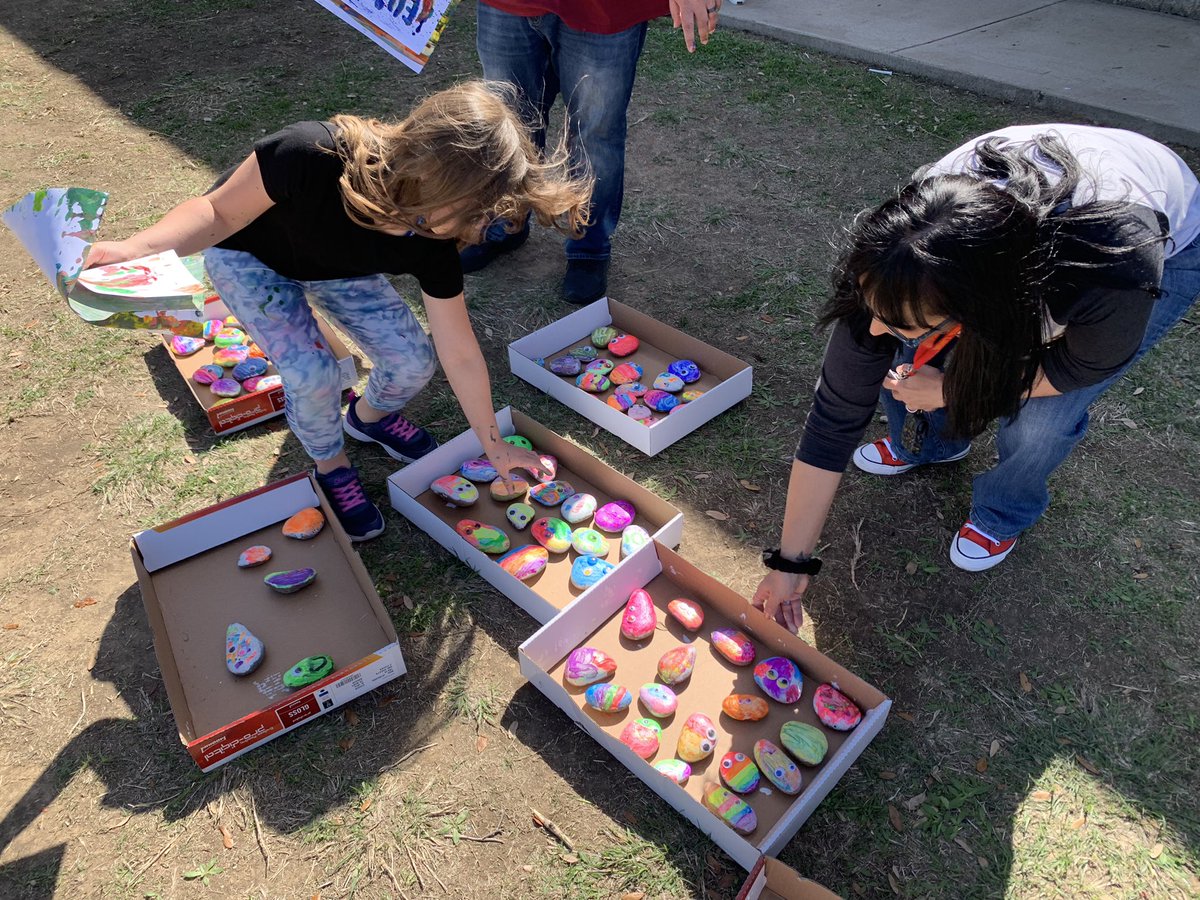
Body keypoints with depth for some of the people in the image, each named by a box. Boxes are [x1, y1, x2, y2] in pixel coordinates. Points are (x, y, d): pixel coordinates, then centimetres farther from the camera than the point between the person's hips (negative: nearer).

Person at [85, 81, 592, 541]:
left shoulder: (432, 243, -29)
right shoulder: (310, 156, -43)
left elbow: (460, 354, -19)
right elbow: (218, 212, -26)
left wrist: (496, 449, -12)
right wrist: (135, 249, -45)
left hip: (337, 268, 3)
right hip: (249, 257, -3)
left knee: (412, 362, -8)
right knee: (313, 373, -21)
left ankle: (369, 415, 28)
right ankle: (332, 468, 12)